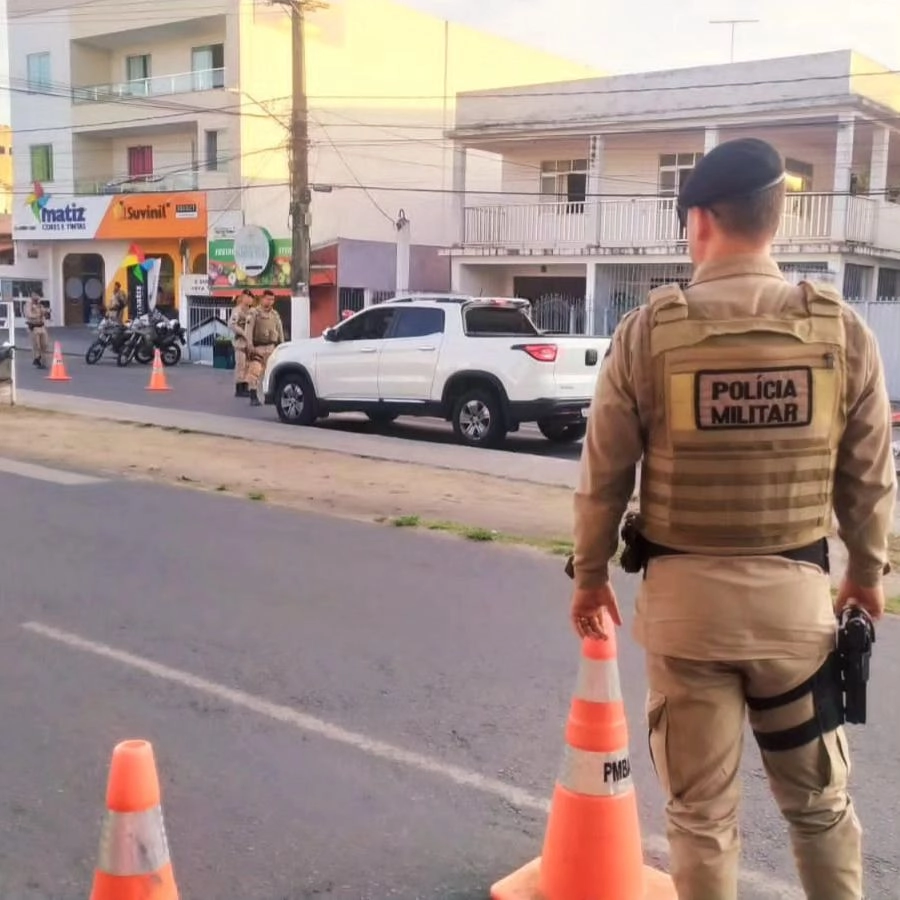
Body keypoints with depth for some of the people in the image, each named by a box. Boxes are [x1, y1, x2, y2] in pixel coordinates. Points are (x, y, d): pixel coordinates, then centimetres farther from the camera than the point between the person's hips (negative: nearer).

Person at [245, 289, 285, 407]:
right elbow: (249, 330, -9)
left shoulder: (275, 314, 13)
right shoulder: (255, 313, -3)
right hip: (258, 347, -5)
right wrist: (250, 346, -18)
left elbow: (280, 331, 18)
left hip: (271, 347, 5)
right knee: (254, 371, -13)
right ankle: (253, 397, -13)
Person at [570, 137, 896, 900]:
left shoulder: (650, 330, -9)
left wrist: (590, 573, 11)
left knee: (701, 812, 13)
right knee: (819, 800, 21)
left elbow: (604, 475, -4)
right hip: (796, 593, 2)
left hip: (685, 594, -1)